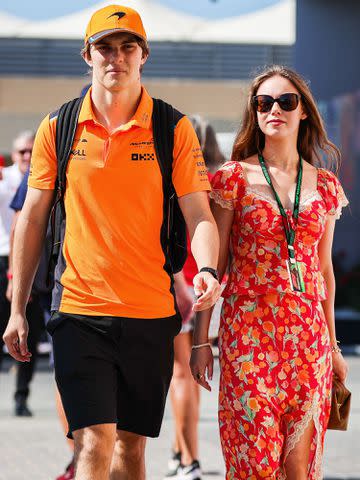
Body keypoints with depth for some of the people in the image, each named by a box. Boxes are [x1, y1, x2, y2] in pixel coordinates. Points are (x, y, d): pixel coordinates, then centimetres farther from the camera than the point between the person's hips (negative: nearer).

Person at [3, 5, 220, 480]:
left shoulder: (173, 129, 0)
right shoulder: (57, 128, 3)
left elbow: (198, 213, -3)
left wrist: (206, 270, -24)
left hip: (151, 314, 1)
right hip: (78, 311, -1)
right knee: (95, 442, -11)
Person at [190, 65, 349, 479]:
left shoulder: (325, 185, 10)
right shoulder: (235, 177, 0)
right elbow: (214, 263, 1)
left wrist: (332, 344, 16)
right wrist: (200, 339, -2)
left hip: (308, 333, 3)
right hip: (249, 329, -3)